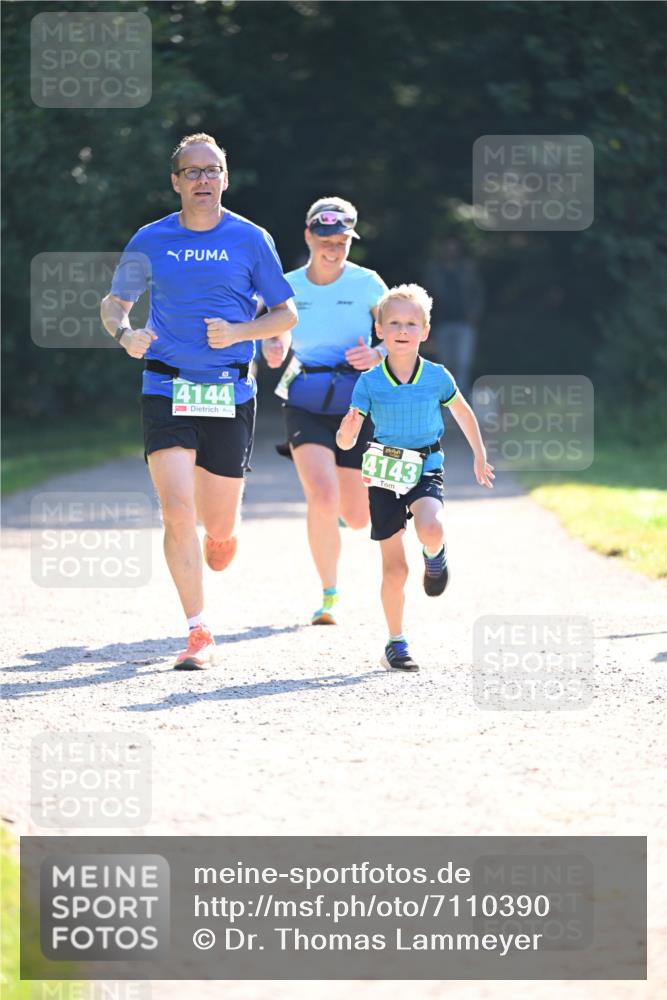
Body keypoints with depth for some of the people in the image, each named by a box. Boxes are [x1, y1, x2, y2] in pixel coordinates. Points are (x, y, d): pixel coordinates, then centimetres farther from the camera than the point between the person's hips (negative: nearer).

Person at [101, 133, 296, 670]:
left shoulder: (251, 239, 2)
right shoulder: (150, 241, 3)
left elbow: (287, 314, 7)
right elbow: (114, 302, 13)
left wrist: (238, 333, -12)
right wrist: (125, 333, -10)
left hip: (230, 393, 0)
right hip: (167, 389, 0)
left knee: (219, 523, 4)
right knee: (177, 511, -15)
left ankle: (221, 533, 44)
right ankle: (200, 635, -8)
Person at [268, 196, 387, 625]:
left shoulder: (367, 284, -3)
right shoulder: (289, 286, 2)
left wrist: (377, 355, -20)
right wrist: (273, 351, -10)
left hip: (356, 402, 0)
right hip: (306, 404, 0)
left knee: (356, 517, 4)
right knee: (323, 500, -23)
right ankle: (329, 596, -6)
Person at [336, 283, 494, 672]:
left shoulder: (437, 377, -5)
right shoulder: (369, 382, -7)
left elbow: (464, 413, 14)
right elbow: (345, 440, -7)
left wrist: (480, 456, 22)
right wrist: (347, 432, -31)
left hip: (426, 471, 0)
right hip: (385, 476, 0)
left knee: (430, 530, -31)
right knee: (395, 570, 3)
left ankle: (436, 555, 6)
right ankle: (396, 642, 19)